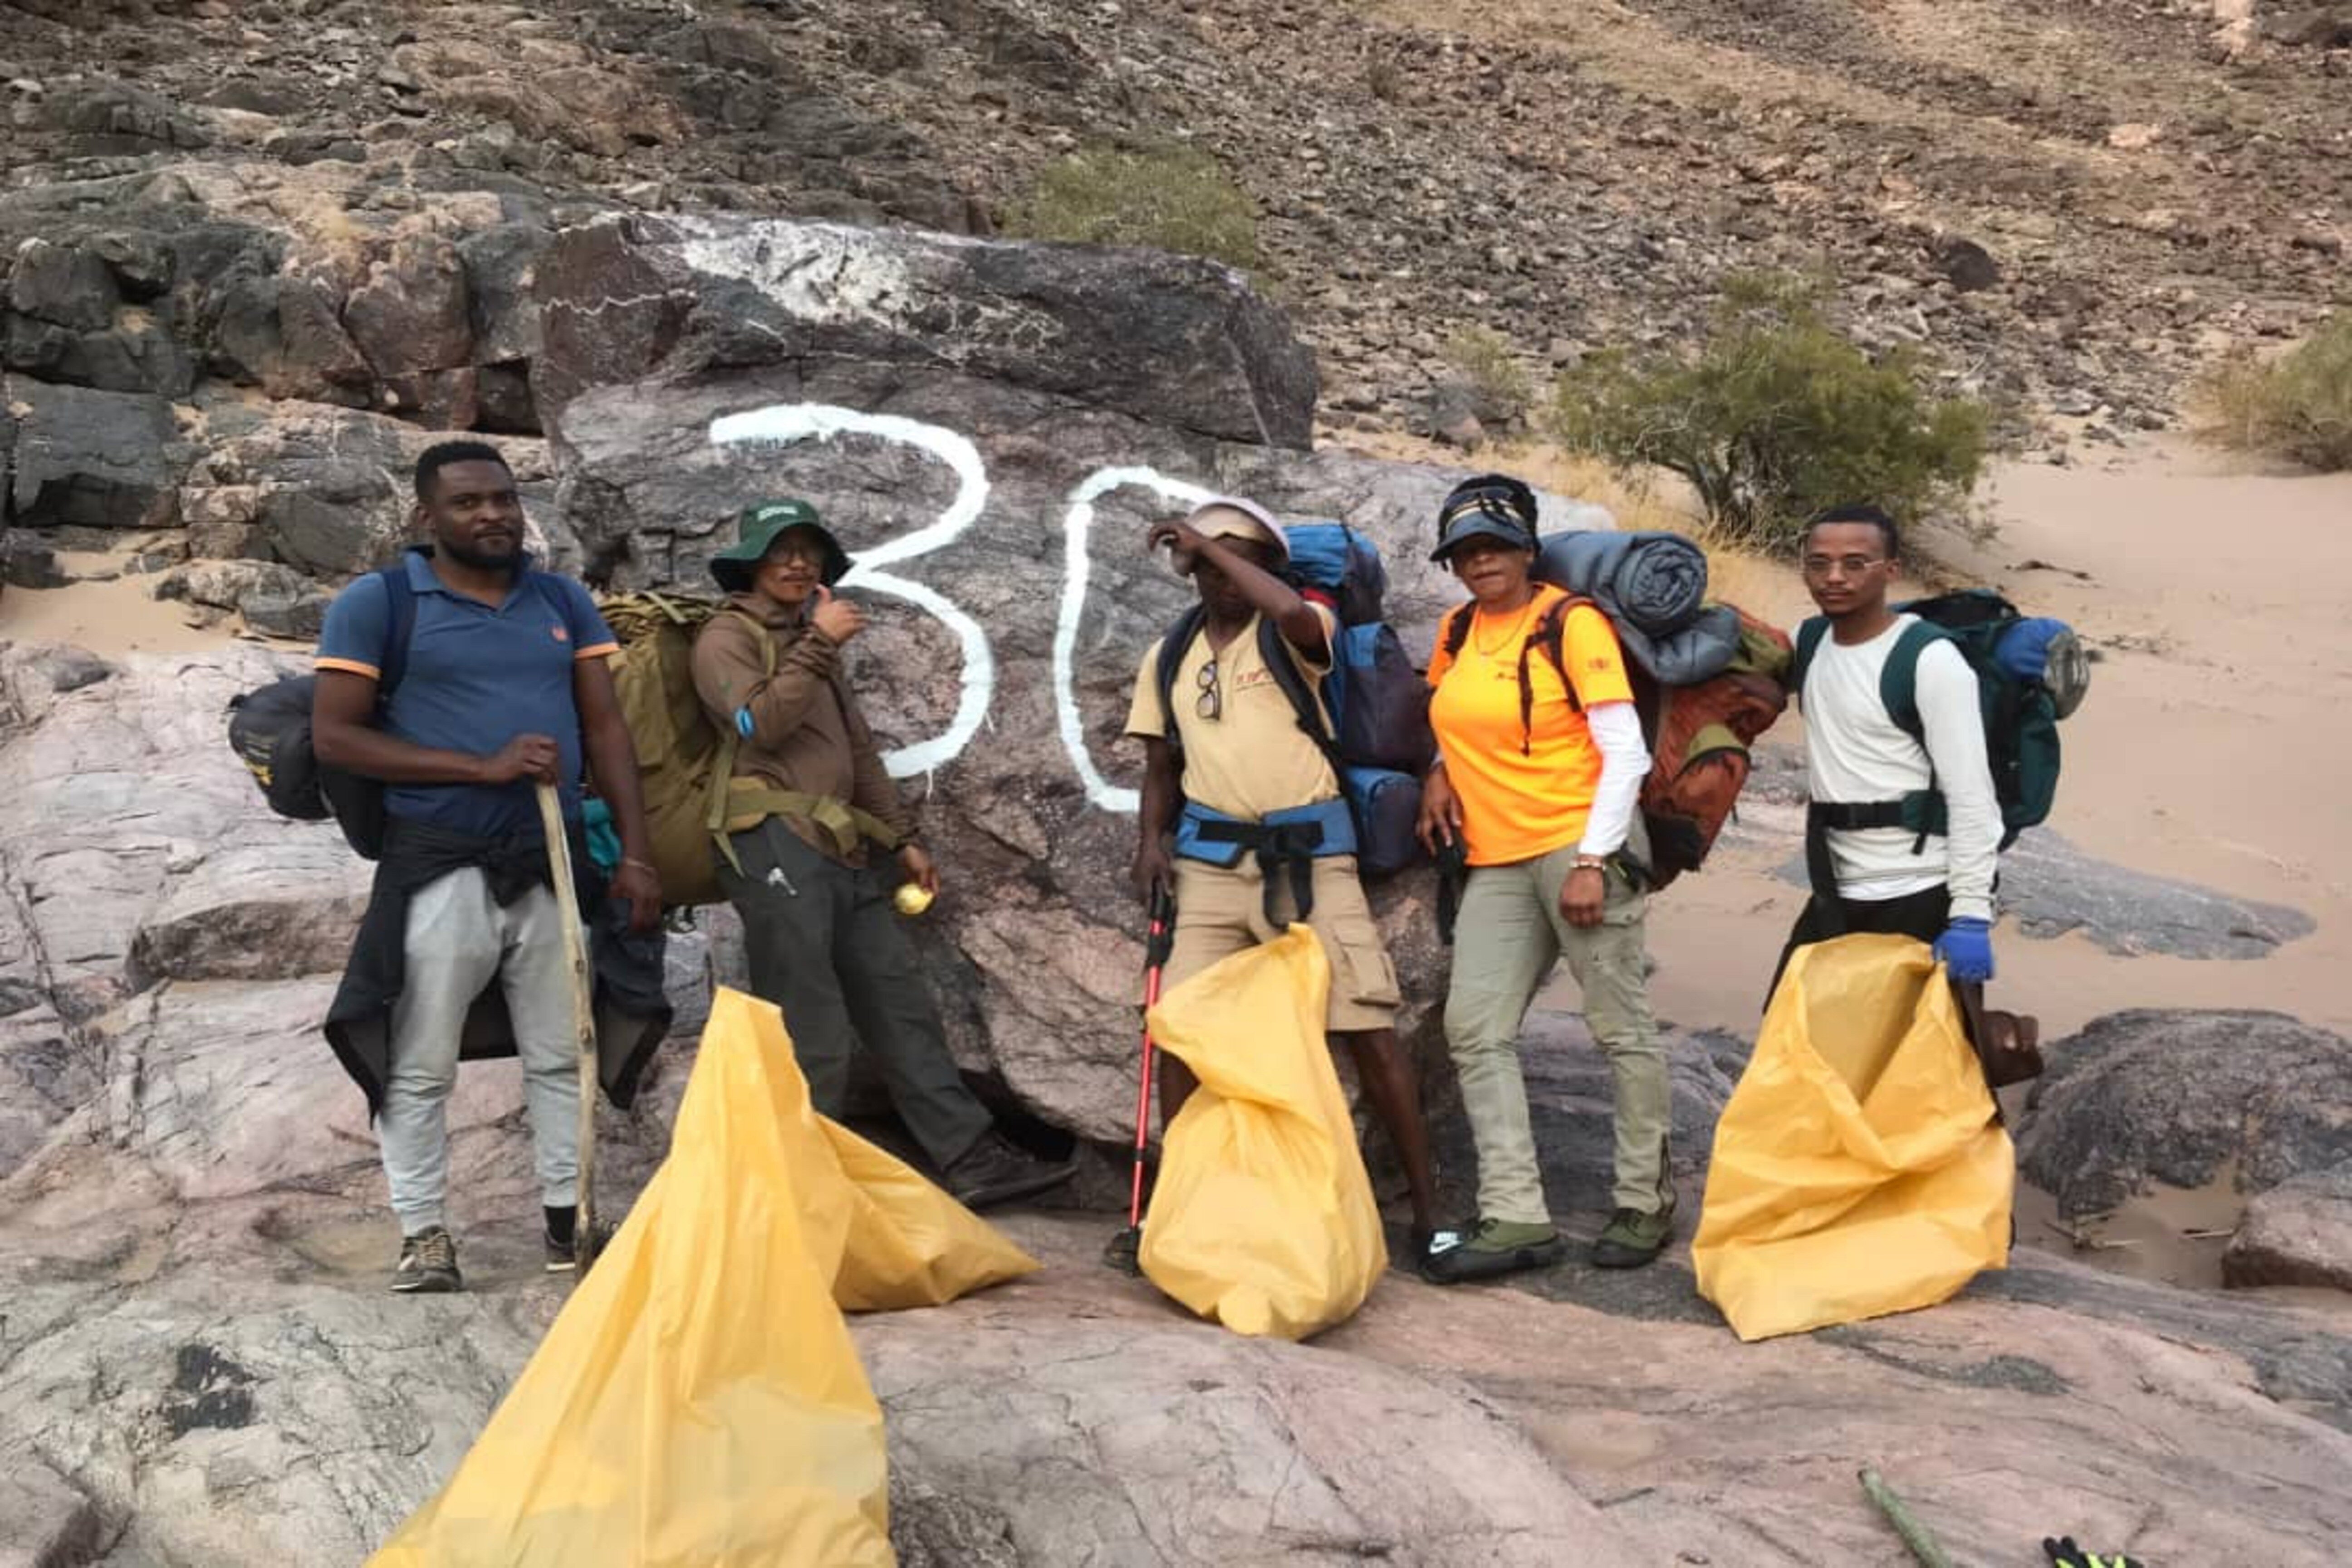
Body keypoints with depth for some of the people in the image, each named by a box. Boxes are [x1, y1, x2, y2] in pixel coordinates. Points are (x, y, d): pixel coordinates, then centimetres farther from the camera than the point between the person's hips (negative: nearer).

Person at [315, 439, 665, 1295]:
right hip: (439, 866, -3)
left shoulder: (566, 602, 10)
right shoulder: (377, 602, -2)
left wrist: (635, 855, 0)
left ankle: (571, 1218, 18)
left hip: (556, 862, 4)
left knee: (564, 1055, 9)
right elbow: (334, 736, -8)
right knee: (422, 1065, 2)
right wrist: (483, 766, -15)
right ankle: (423, 1233, 13)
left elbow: (605, 729, 9)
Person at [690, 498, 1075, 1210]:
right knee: (812, 1036, -9)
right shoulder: (727, 636, 2)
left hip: (844, 853, 8)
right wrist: (819, 644, -15)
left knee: (903, 1009, 4)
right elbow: (758, 724, -16)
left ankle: (973, 1158, 4)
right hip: (776, 844, -8)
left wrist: (903, 837, 22)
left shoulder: (811, 643, 27)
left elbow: (860, 752, 27)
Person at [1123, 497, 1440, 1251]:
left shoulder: (1295, 635, -2)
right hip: (1210, 861, 4)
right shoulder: (1168, 659, 12)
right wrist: (1151, 840, 0)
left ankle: (1426, 1204, 7)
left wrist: (1211, 543, -17)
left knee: (1369, 1030, -3)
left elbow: (1293, 610, -28)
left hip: (1309, 854, -4)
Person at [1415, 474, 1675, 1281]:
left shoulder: (1571, 624, -6)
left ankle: (1644, 1203, 12)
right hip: (1494, 863, 7)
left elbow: (1626, 753, -9)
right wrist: (1441, 771, 10)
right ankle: (1516, 1216, -1)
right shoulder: (1459, 634, 12)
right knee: (1475, 1030, -2)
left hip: (1575, 848, -7)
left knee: (1623, 1031, -1)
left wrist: (1592, 860, -16)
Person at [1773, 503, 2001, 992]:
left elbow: (1971, 796, -17)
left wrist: (1970, 916, -21)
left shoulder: (1930, 660, -14)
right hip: (1836, 896, 8)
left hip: (1918, 900, -8)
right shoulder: (1810, 643, 7)